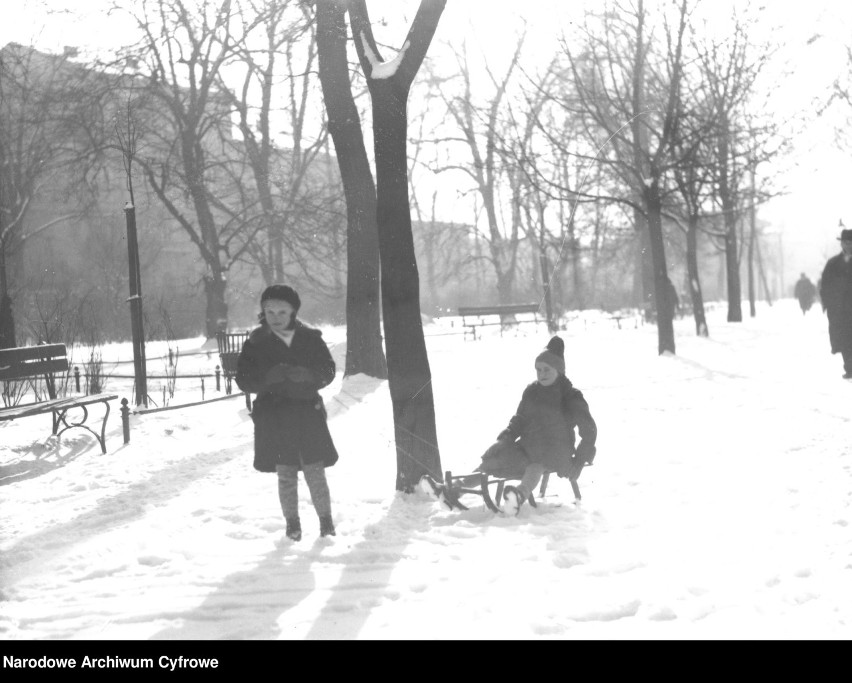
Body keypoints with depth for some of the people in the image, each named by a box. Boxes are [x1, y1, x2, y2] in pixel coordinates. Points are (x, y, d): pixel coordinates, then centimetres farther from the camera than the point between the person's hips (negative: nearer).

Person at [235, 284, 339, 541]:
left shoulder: (310, 339, 3)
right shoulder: (256, 343, 1)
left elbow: (328, 370, 3)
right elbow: (244, 379, 0)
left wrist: (305, 375, -17)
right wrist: (268, 377, -19)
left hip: (307, 412, 0)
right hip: (274, 418, 0)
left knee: (315, 471, -2)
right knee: (286, 474, 4)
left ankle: (326, 520, 9)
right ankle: (292, 522, 15)